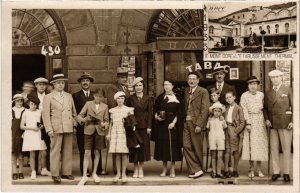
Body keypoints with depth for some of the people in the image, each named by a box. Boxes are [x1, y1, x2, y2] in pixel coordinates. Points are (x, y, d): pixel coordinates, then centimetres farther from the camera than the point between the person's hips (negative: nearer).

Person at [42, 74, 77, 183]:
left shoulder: (69, 96, 17)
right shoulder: (48, 97, 3)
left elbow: (73, 112, 18)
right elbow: (45, 114, -2)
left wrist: (75, 124, 7)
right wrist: (49, 129, -10)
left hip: (69, 128, 4)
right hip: (56, 128, -4)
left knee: (68, 151, 5)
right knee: (55, 151, -3)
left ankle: (66, 172, 13)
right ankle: (55, 174, 2)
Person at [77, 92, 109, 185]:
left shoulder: (105, 106, 10)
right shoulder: (88, 104, 6)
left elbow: (106, 120, 11)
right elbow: (80, 115, 3)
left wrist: (105, 124, -11)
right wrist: (83, 119, -18)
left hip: (99, 131, 2)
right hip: (89, 130, -2)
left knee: (97, 152, 8)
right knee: (87, 153, -6)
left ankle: (94, 173, 22)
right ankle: (84, 175, -2)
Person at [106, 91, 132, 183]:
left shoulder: (128, 109, 5)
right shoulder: (113, 110, 13)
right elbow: (111, 123, 16)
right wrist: (109, 133, 12)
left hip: (124, 132, -2)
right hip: (115, 132, 2)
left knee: (124, 154, -5)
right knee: (117, 155, 2)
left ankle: (124, 173, 3)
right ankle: (118, 173, 9)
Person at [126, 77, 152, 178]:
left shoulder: (147, 99, 5)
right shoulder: (131, 98, 5)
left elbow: (149, 113, 2)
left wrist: (149, 126, -5)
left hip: (144, 126, 0)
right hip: (133, 125, 0)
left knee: (143, 146, 2)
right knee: (134, 146, 0)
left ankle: (141, 169, 10)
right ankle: (136, 169, 8)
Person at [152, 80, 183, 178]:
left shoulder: (176, 98, 0)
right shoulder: (160, 97, 8)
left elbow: (178, 113, -4)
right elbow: (155, 109, 11)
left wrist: (173, 123, -15)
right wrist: (156, 116, -8)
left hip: (172, 124, -3)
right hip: (161, 124, 3)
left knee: (172, 145, -2)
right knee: (162, 145, 4)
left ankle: (172, 169, 4)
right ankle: (164, 168, 14)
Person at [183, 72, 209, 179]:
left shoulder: (203, 92, -4)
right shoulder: (186, 91, 15)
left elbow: (205, 109, -10)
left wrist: (199, 124, -15)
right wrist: (183, 119, 4)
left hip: (196, 123, -6)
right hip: (186, 122, 6)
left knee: (197, 148, 1)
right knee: (186, 146, -3)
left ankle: (198, 169, 15)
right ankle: (195, 170, 1)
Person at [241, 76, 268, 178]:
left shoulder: (261, 95, 10)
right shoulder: (244, 95, 2)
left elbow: (264, 107, 11)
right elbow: (244, 110, -4)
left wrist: (266, 120, -1)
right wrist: (248, 123, -12)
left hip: (260, 120, 3)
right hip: (249, 120, -2)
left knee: (260, 143, 1)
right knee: (250, 144, -4)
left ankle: (259, 168, 8)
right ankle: (252, 169, 3)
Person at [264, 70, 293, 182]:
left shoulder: (288, 90, 4)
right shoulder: (268, 93, 14)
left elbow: (294, 106, 1)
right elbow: (265, 108, 17)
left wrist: (292, 121, -8)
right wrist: (266, 119, 1)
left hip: (285, 123, -3)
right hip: (273, 124, 3)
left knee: (286, 148, -2)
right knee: (273, 149, 3)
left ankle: (286, 173, 4)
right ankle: (276, 171, 11)